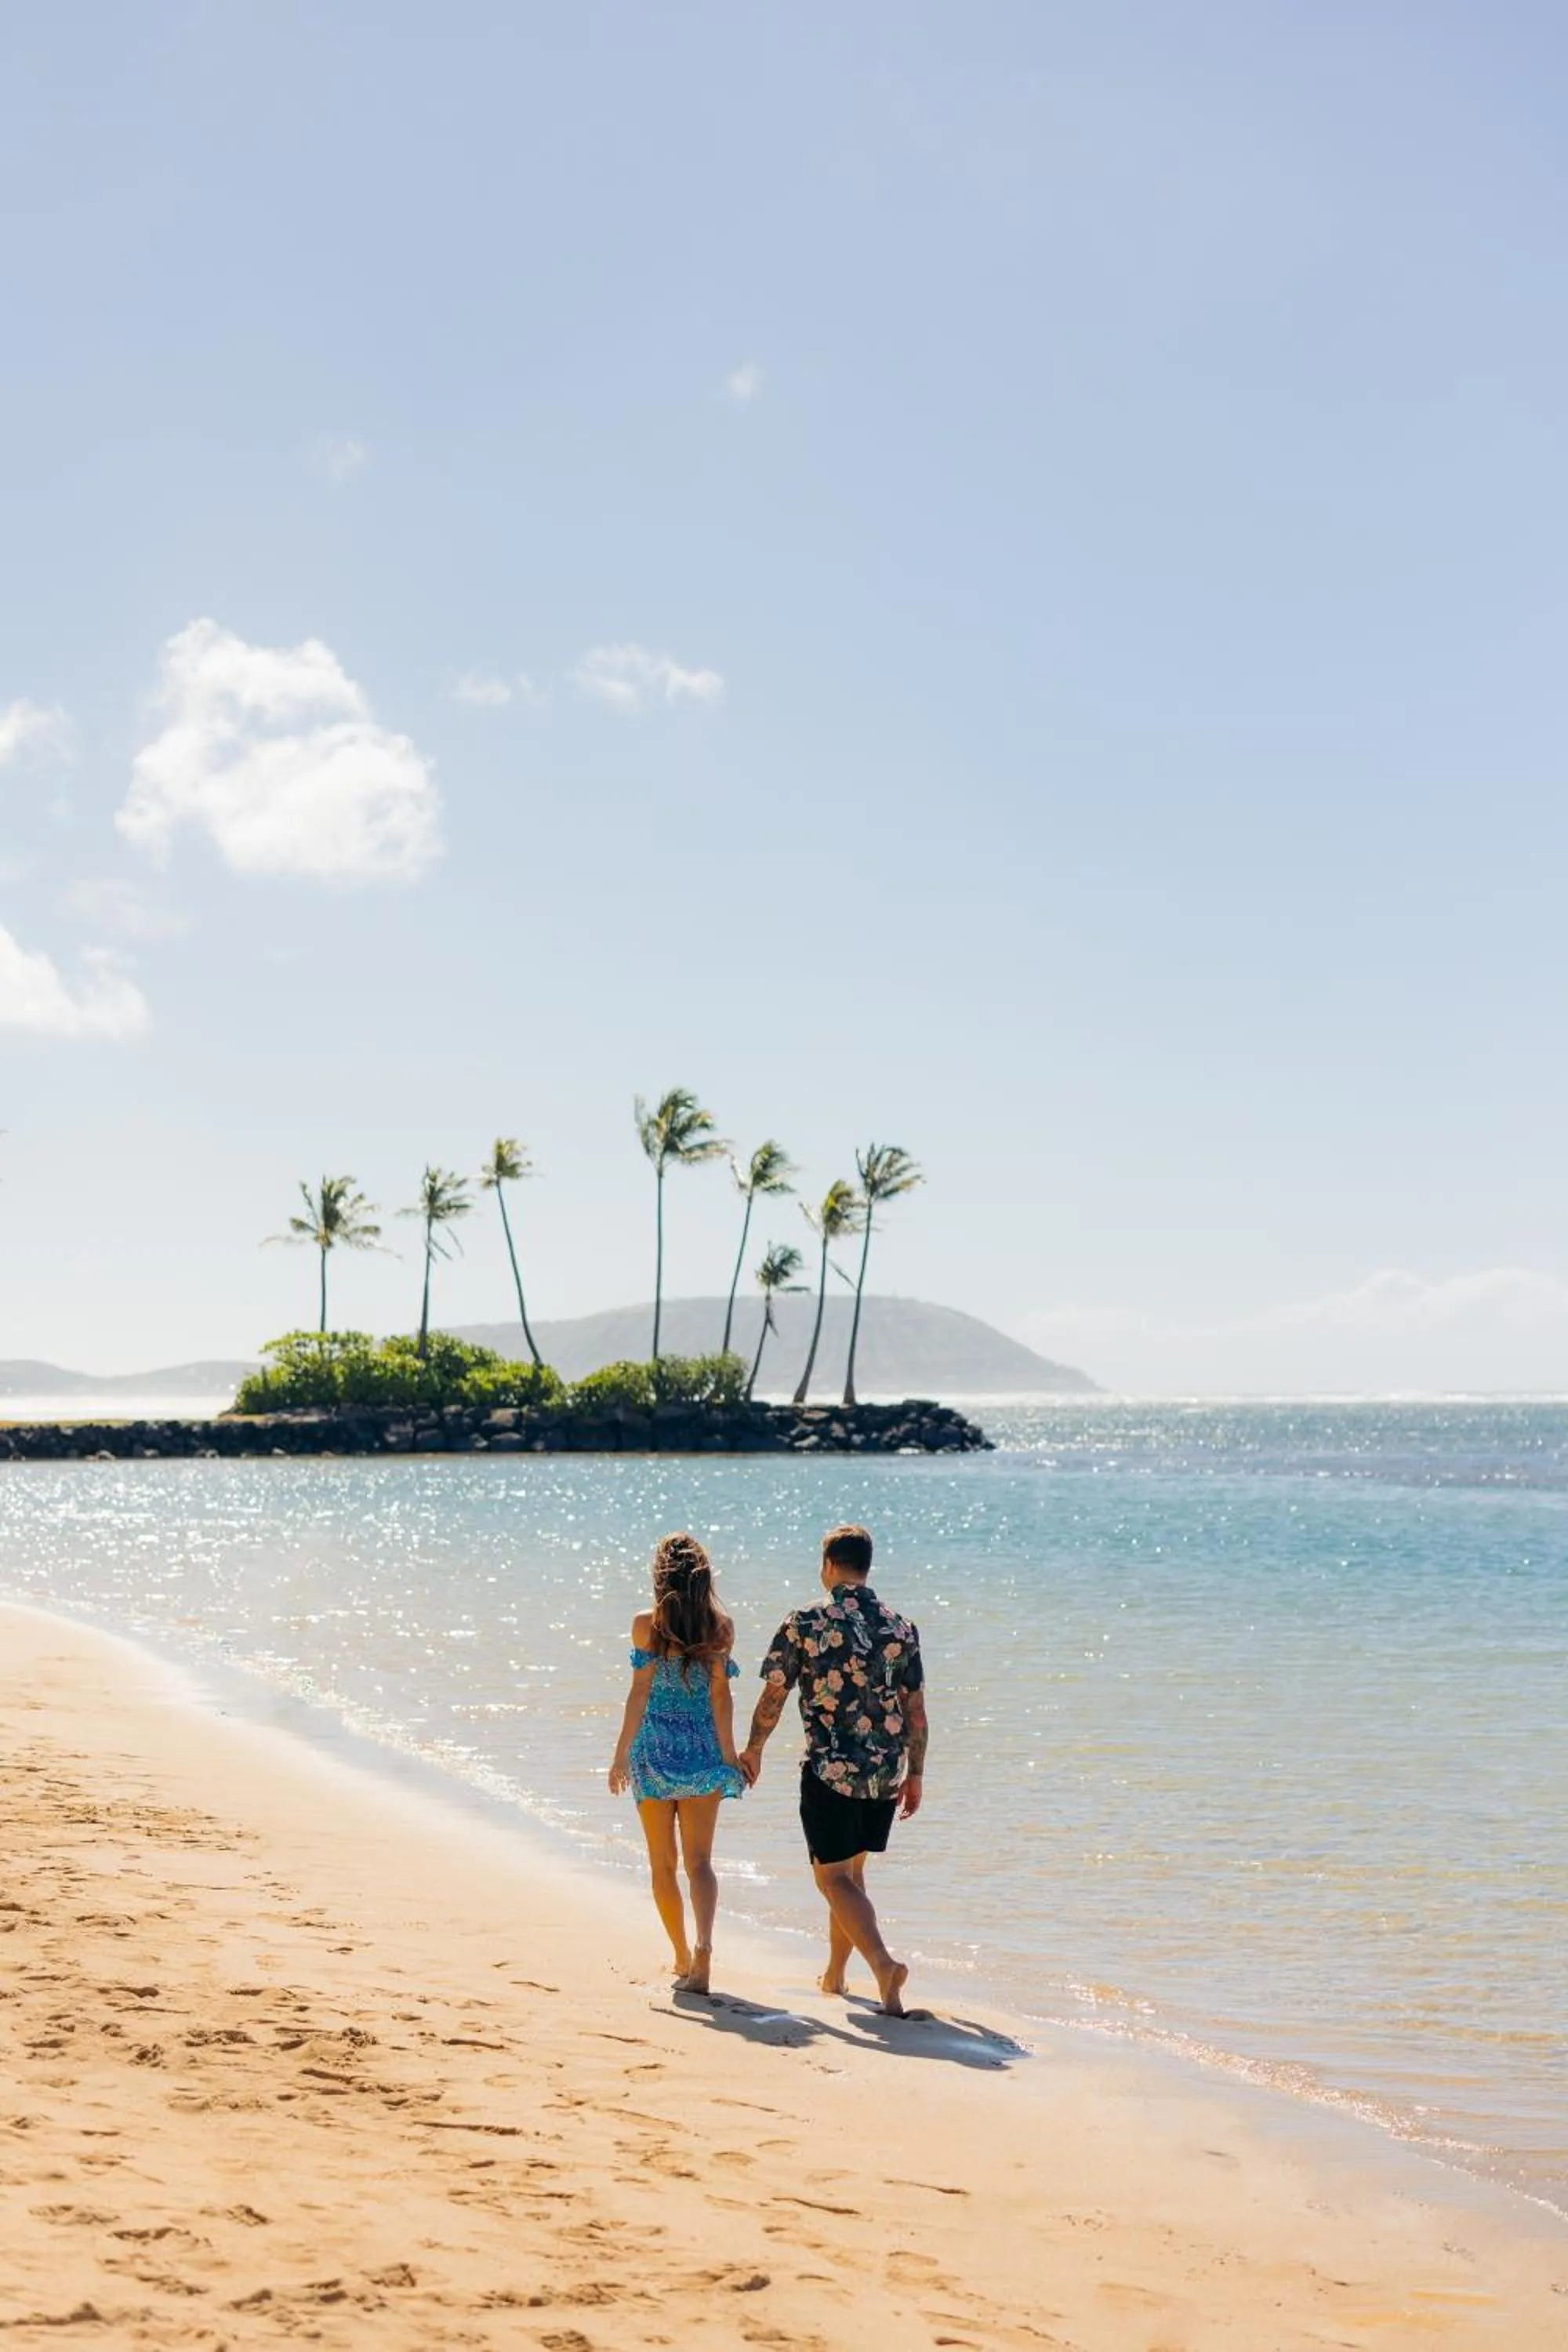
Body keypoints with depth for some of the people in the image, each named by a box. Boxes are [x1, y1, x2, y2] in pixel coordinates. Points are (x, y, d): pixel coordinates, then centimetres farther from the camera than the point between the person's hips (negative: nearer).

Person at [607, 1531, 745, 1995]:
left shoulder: (646, 1625, -7)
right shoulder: (721, 1627, -1)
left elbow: (640, 1691, -8)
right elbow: (720, 1694, -2)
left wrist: (622, 1753, -2)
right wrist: (728, 1753, 2)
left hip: (655, 1748, -2)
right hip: (702, 1749, 2)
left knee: (662, 1863, 12)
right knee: (699, 1860, 2)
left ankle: (683, 1957, 19)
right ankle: (702, 1945, -21)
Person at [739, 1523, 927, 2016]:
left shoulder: (804, 1623, -9)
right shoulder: (900, 1628, 2)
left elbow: (773, 1697, -4)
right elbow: (915, 1710, 4)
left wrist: (753, 1749, 12)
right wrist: (915, 1773, 14)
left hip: (830, 1770, -5)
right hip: (886, 1773, 5)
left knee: (833, 1876, 1)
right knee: (852, 1870, 20)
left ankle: (883, 1963, -19)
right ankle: (835, 1974, 29)